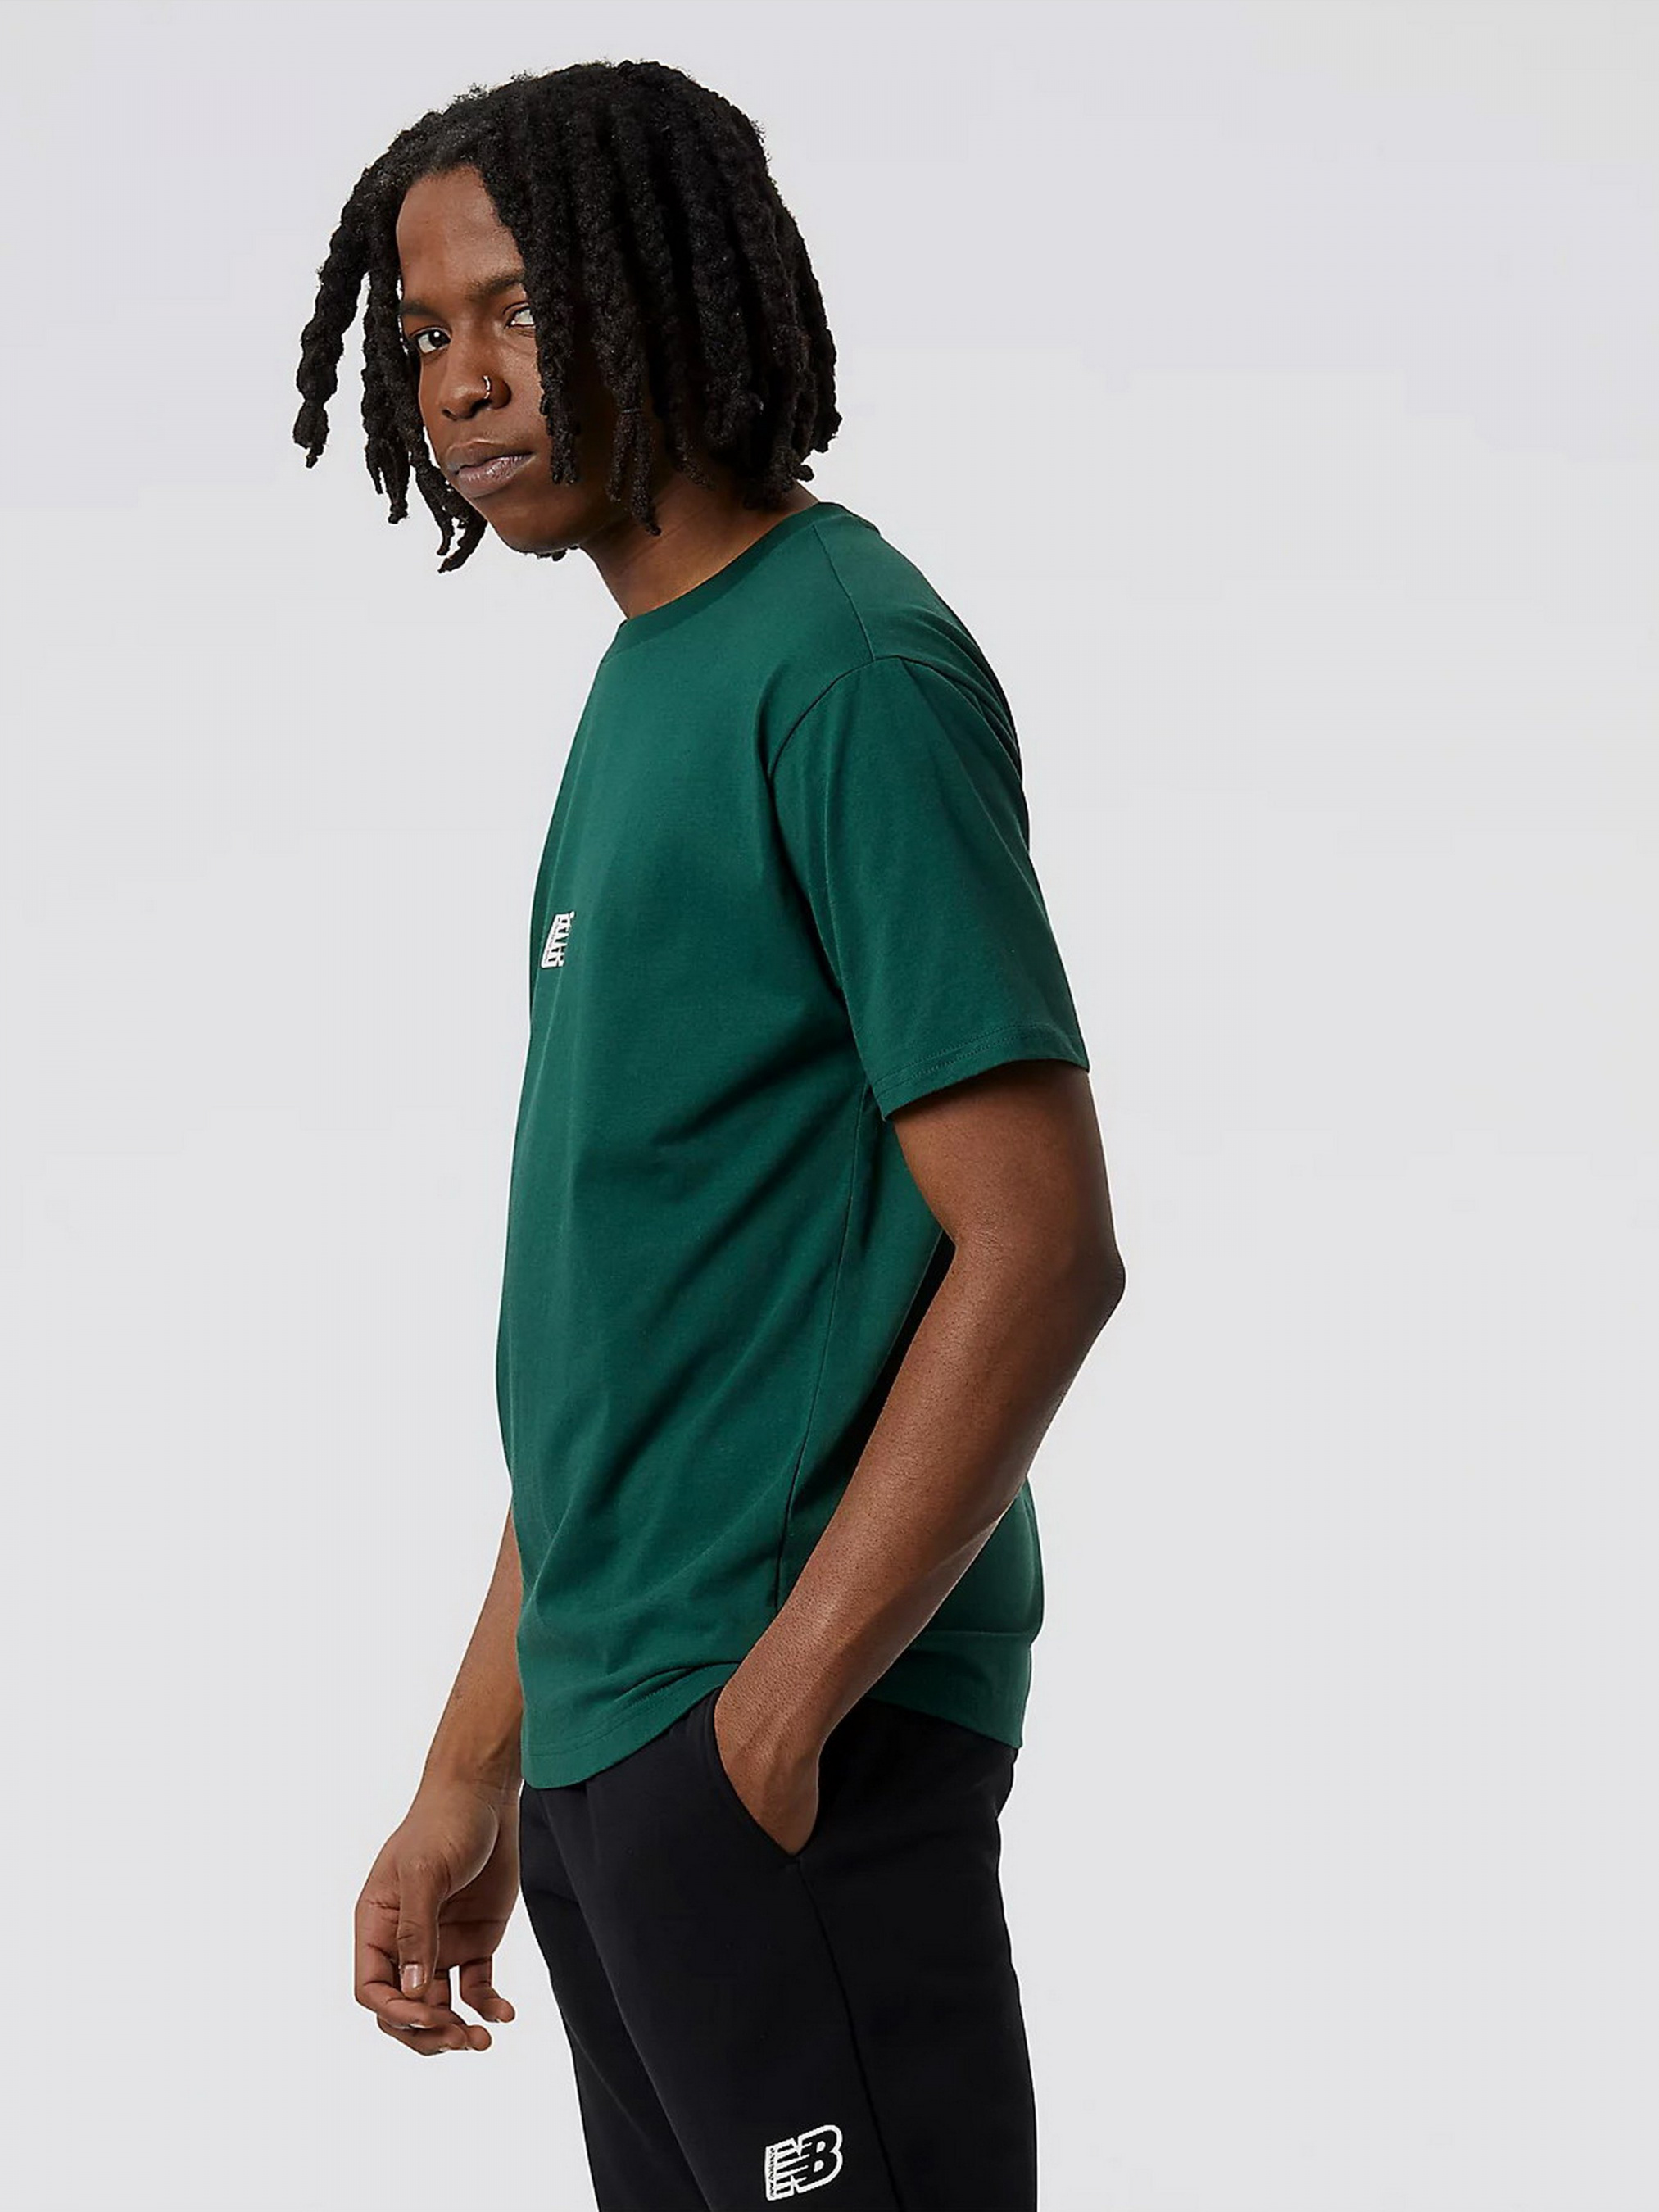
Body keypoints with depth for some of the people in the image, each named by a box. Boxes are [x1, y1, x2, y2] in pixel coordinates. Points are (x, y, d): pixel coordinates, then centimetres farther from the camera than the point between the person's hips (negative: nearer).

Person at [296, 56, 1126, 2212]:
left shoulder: (852, 669, -10)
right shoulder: (640, 688, 17)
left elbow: (1040, 1250, -16)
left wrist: (777, 1708, -18)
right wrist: (472, 1780, 19)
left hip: (794, 1721, -9)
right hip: (612, 1741, 9)